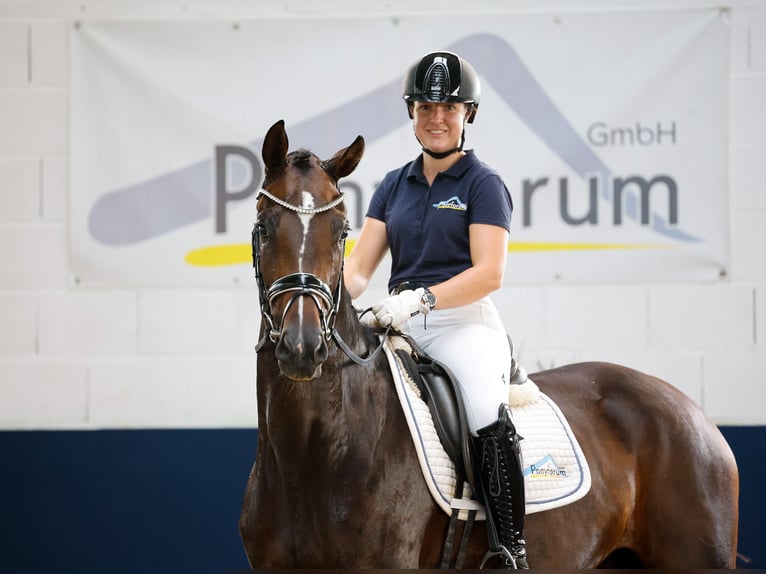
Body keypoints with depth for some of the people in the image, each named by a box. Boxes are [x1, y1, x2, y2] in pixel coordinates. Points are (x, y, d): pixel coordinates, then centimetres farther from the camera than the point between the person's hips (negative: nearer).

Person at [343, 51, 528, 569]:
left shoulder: (482, 184, 1)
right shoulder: (395, 186, 17)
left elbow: (489, 273, -10)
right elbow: (360, 266, 12)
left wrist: (420, 299, -22)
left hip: (465, 322, -6)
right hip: (401, 324, 6)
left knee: (490, 417, -32)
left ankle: (512, 550, -31)